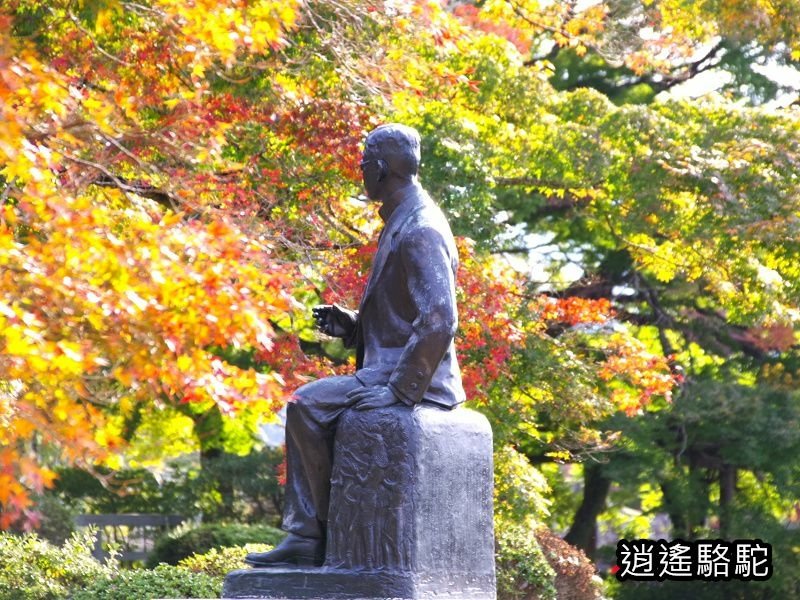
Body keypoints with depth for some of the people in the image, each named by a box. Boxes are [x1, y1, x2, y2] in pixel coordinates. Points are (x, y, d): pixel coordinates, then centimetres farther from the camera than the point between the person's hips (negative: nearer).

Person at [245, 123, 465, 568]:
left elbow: (439, 321, -26)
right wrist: (349, 322, 10)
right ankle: (303, 536, 6)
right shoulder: (403, 223, 16)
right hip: (395, 370, 11)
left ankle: (328, 534, -7)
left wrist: (399, 388, -24)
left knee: (308, 406, -18)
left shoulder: (420, 232, -17)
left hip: (414, 380, -11)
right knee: (305, 407, 12)